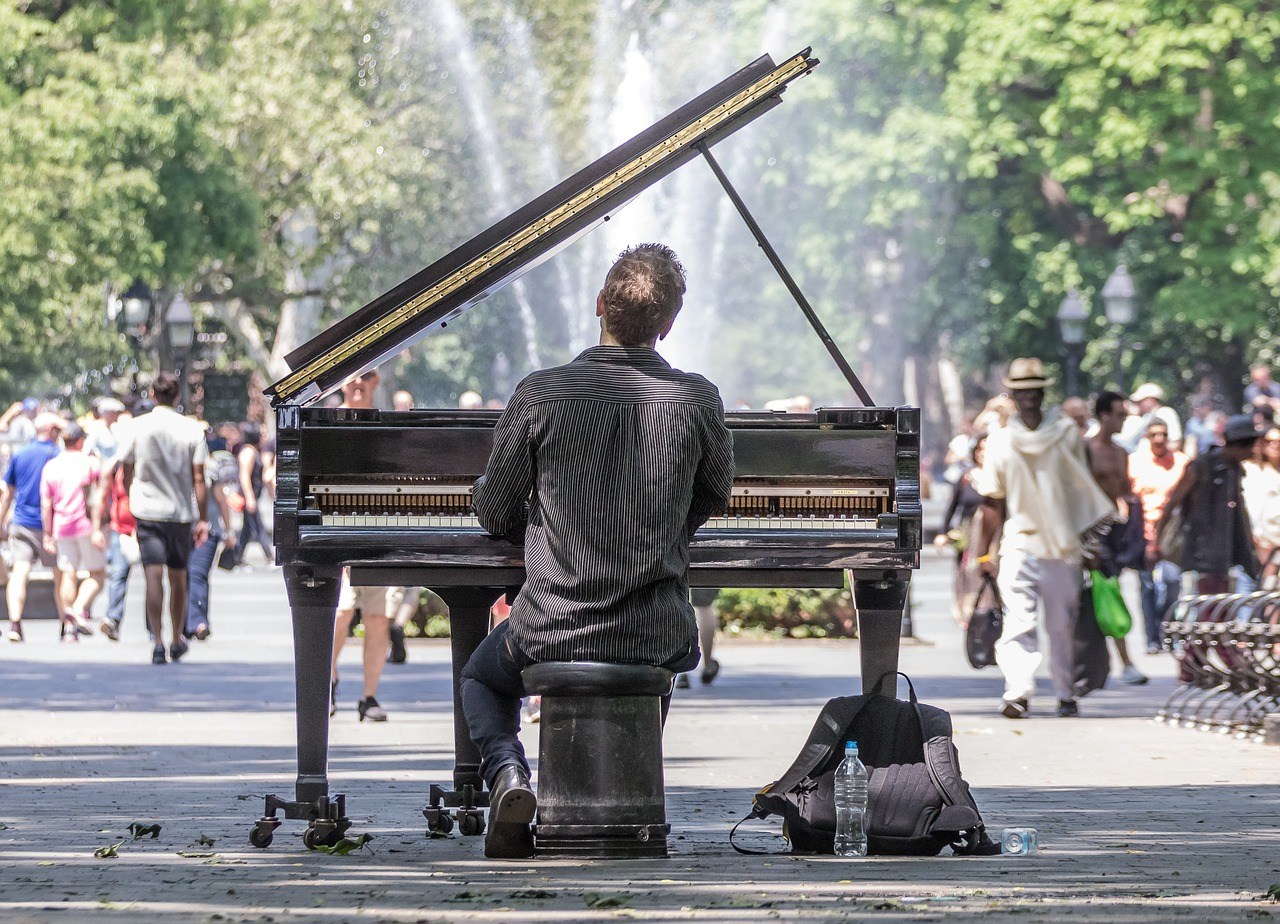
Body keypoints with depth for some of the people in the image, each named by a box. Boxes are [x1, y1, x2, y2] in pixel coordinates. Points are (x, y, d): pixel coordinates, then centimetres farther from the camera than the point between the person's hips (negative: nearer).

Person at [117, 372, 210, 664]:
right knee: (178, 578, 15)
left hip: (147, 511, -1)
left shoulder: (136, 427, -1)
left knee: (154, 575, -8)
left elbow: (126, 473, 7)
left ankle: (157, 641, -20)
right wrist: (203, 519, 0)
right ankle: (177, 641, 26)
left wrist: (129, 500, 24)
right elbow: (199, 480, -5)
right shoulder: (192, 430, -3)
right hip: (181, 512, 1)